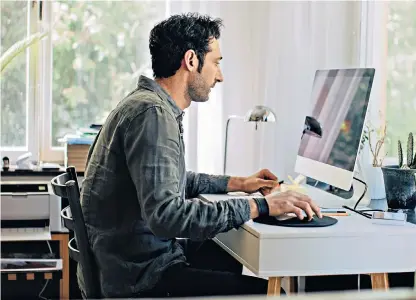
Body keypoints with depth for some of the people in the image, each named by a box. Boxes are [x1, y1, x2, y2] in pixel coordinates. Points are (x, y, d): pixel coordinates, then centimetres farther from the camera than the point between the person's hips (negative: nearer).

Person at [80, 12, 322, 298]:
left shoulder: (152, 105, 11)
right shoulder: (151, 113, -22)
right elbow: (165, 215, -32)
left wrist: (237, 183, 20)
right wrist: (259, 206, -27)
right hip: (140, 274, -11)